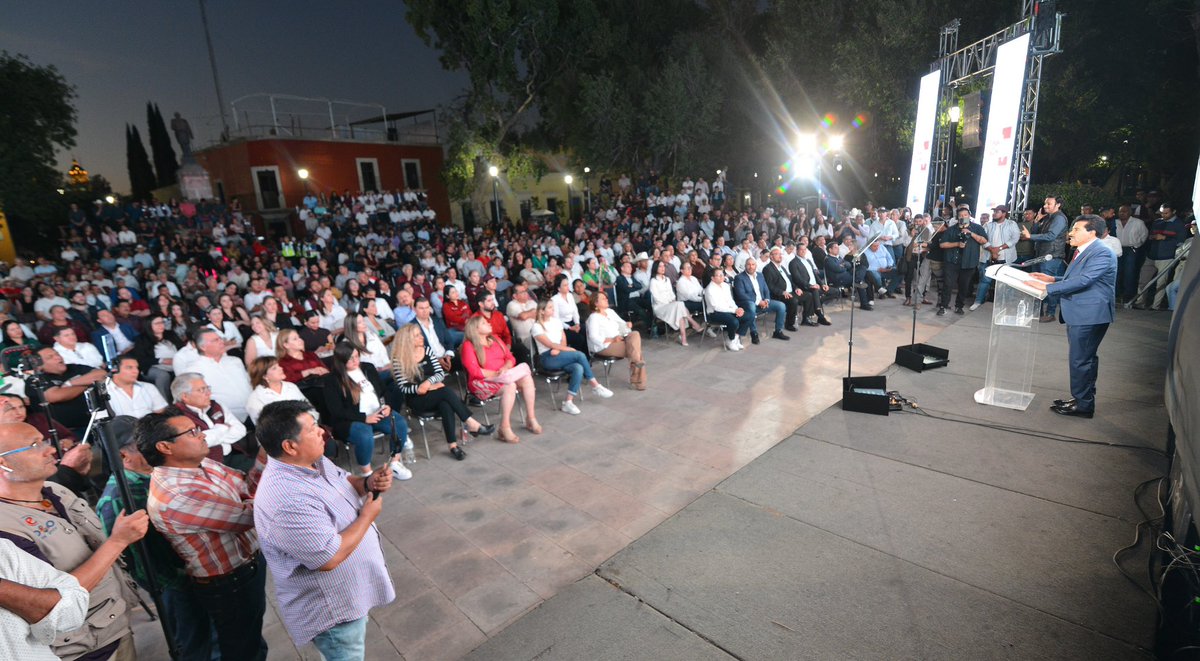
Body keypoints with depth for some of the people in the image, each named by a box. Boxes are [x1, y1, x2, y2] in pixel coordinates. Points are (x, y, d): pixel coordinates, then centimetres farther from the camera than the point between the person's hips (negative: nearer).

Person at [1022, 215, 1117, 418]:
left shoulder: (1102, 254, -17)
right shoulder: (1083, 252, 15)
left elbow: (1083, 280, -25)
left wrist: (1047, 287, -23)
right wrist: (1053, 279, 9)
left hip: (1089, 315, -10)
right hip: (1079, 314, 10)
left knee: (1081, 360, -3)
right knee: (1085, 359, 18)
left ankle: (1083, 405, 8)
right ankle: (1084, 399, 29)